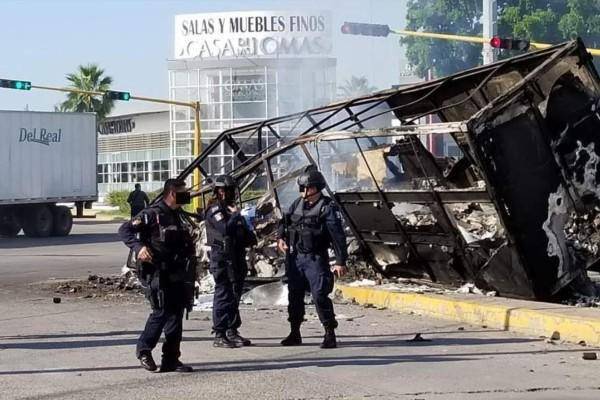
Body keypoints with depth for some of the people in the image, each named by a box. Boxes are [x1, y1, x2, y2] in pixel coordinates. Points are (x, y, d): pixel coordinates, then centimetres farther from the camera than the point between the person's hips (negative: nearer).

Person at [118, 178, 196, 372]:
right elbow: (124, 230, -12)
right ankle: (144, 349, 13)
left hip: (178, 275, 7)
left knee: (176, 314, 6)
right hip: (159, 274, -7)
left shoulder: (180, 215, 14)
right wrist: (139, 247, -28)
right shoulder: (152, 214, -9)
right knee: (162, 312, -9)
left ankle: (171, 360, 11)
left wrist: (191, 272, 19)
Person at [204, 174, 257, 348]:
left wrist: (250, 237, 6)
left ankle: (232, 331, 20)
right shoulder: (214, 211, -7)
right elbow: (225, 230, -23)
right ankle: (219, 335, -7)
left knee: (235, 296, 12)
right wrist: (235, 215, -13)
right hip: (222, 259, -8)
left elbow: (246, 232, 26)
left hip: (237, 259, 8)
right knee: (223, 296, -9)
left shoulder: (234, 209, 19)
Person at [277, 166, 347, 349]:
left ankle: (330, 334, -3)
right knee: (294, 295, 12)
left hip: (315, 259, -6)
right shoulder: (297, 204, 10)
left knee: (320, 296, -11)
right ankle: (295, 333, 24)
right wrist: (280, 237, 0)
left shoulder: (327, 207, -10)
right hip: (294, 257, 6)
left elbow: (338, 236, -14)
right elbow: (284, 222, 22)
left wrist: (340, 262, -19)